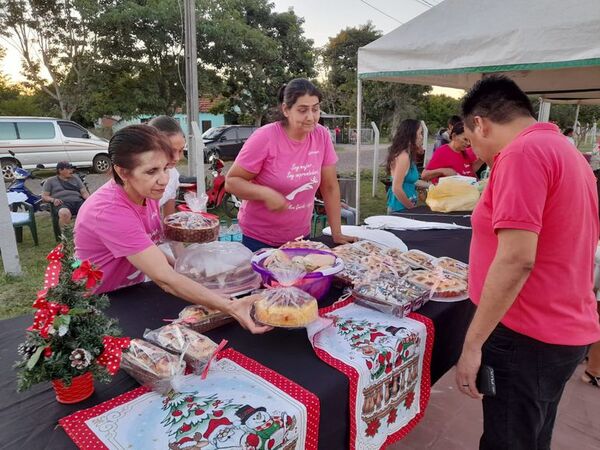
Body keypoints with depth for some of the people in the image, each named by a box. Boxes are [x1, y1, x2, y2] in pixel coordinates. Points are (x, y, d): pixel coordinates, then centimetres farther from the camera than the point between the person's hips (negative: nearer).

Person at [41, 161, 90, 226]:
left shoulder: (75, 178, 26)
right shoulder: (50, 181, 21)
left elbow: (84, 192, 19)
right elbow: (44, 196, 14)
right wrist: (53, 200, -10)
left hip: (78, 201, 2)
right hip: (63, 203, -2)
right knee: (65, 213, -41)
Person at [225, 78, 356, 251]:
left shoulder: (321, 135, -6)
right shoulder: (264, 138, -17)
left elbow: (330, 187, 0)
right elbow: (231, 181, -12)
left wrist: (337, 234, 1)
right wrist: (265, 193, -29)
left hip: (301, 237, 4)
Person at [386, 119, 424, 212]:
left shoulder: (406, 154, 8)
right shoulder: (404, 156, -18)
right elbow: (397, 189, -22)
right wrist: (412, 208, -11)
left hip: (402, 206, 9)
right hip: (401, 209, -9)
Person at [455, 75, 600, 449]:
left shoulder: (522, 153, -18)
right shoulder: (567, 151, 13)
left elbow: (516, 261, -25)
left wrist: (473, 343, -20)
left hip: (528, 337, -10)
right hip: (566, 330, 10)